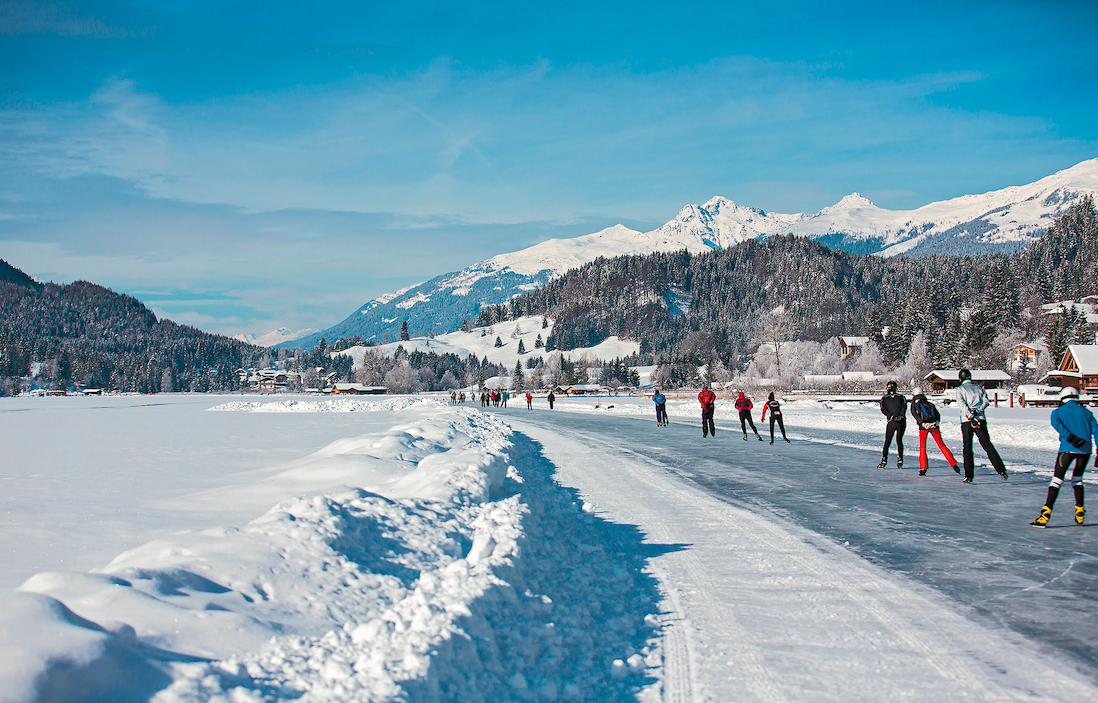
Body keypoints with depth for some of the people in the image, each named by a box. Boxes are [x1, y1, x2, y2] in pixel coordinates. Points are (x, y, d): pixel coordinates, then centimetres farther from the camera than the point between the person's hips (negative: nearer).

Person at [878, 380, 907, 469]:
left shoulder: (884, 398, 11)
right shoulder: (901, 397, 14)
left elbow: (883, 409, -3)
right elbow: (904, 406, -2)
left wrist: (891, 416, -12)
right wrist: (901, 416, -13)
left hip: (892, 422, -1)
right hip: (902, 422, 1)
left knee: (887, 441, 5)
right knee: (899, 441, 10)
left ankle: (884, 460, 2)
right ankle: (900, 461, 8)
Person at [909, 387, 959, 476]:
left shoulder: (914, 404, 12)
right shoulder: (930, 404, 23)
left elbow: (915, 414, -6)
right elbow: (938, 414, 9)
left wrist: (922, 423, -16)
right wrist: (937, 422, -4)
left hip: (923, 426, -3)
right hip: (934, 426, 3)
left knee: (922, 446, 8)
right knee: (941, 445, 10)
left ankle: (923, 468, -2)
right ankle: (953, 464, 4)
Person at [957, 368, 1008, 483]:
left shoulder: (960, 389, 5)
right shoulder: (979, 388, 16)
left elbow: (962, 403, -10)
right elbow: (985, 401, 1)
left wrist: (970, 415, -18)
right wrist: (978, 411, -10)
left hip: (967, 421, -3)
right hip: (981, 419, 3)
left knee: (967, 448, 2)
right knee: (988, 445, 6)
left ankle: (969, 476, -2)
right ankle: (1001, 470, -2)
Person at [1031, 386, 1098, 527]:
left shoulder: (1059, 411, 12)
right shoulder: (1087, 412, 20)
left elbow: (1056, 423, -11)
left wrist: (1071, 438, -17)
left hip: (1068, 448, -3)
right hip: (1086, 449, 3)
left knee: (1057, 479, -3)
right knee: (1077, 478, 23)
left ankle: (1045, 514, -13)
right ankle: (1080, 512, 19)